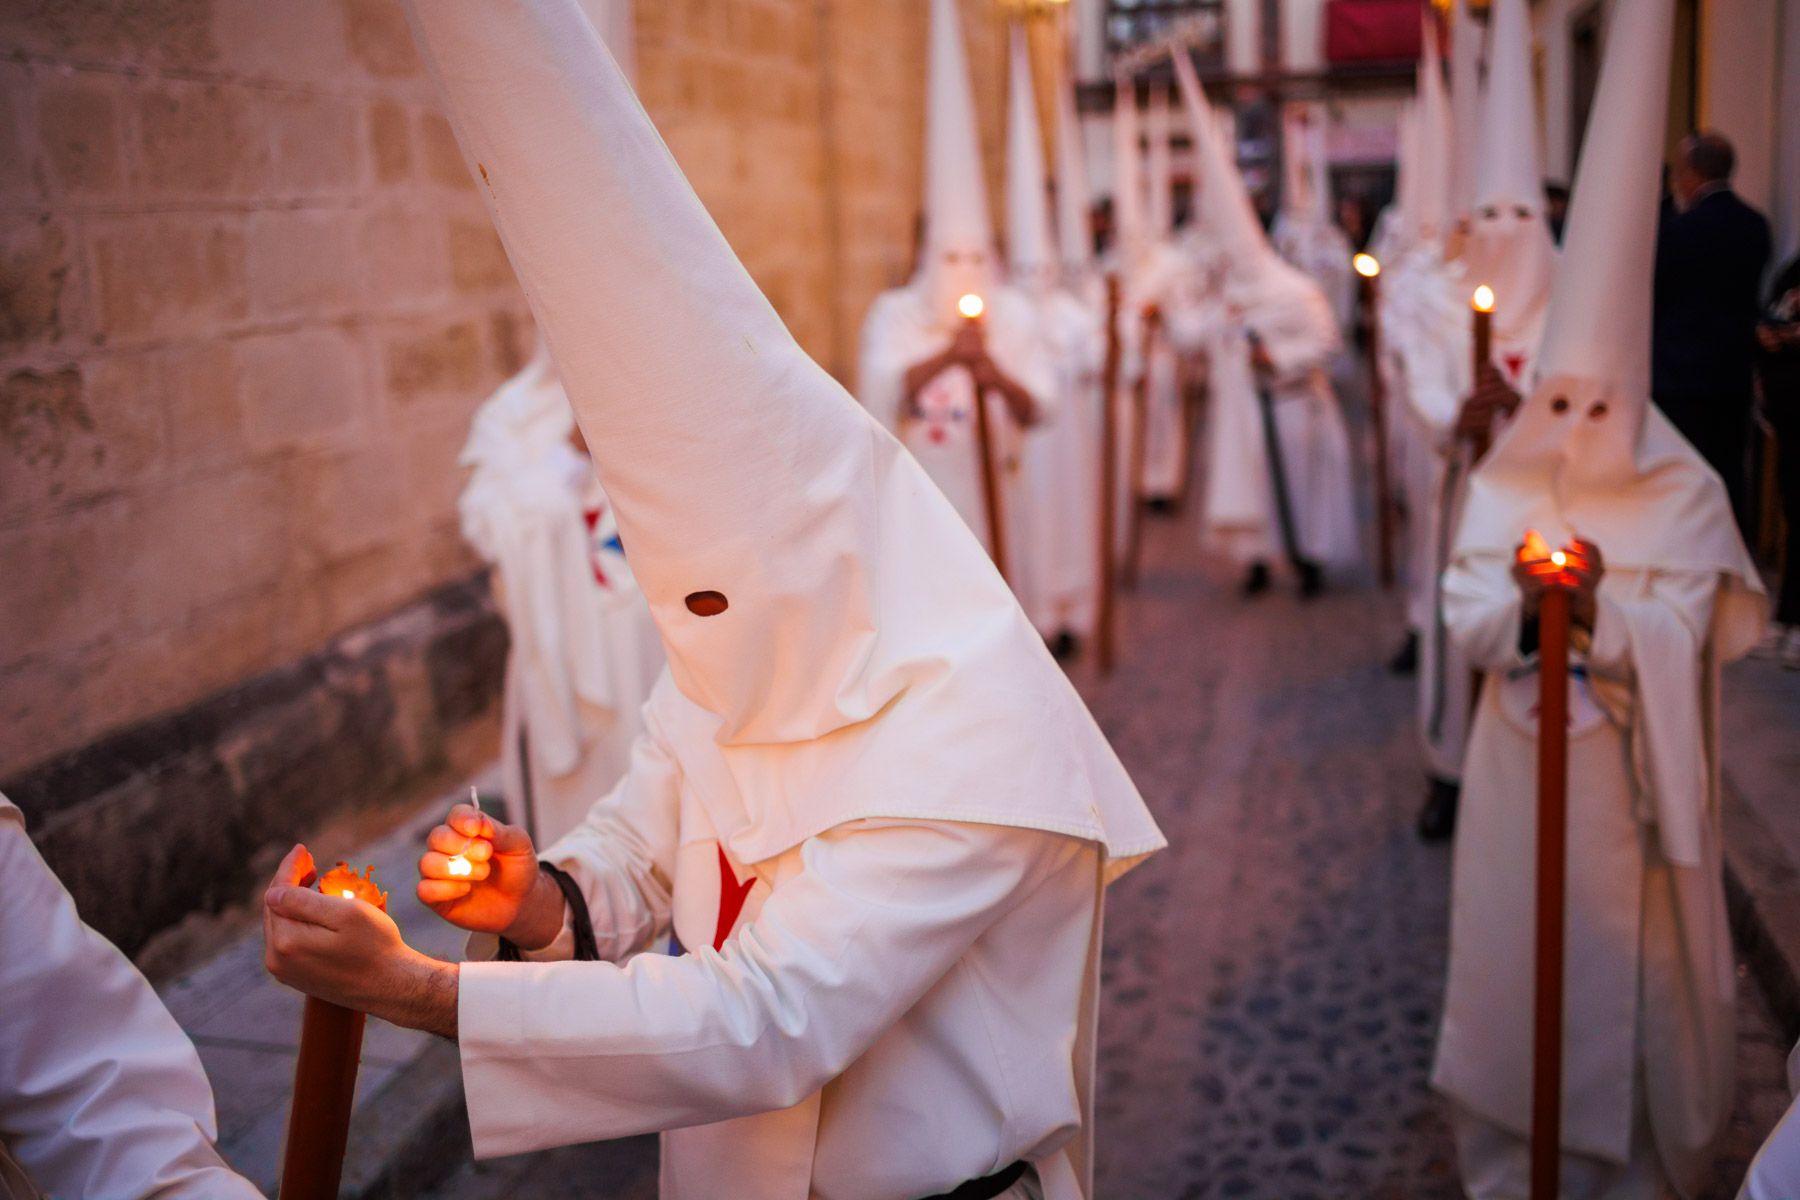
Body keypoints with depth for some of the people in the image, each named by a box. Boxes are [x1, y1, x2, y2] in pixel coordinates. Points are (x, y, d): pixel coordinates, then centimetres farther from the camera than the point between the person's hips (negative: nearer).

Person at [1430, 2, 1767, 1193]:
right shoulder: (1501, 487, 0)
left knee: (1628, 962, 6)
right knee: (1515, 954, 11)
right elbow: (1469, 621, -5)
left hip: (1628, 774, -2)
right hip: (1521, 765, 2)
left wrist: (1602, 607, -30)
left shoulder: (1684, 498, -7)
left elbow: (1683, 645, -12)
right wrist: (1522, 604, -27)